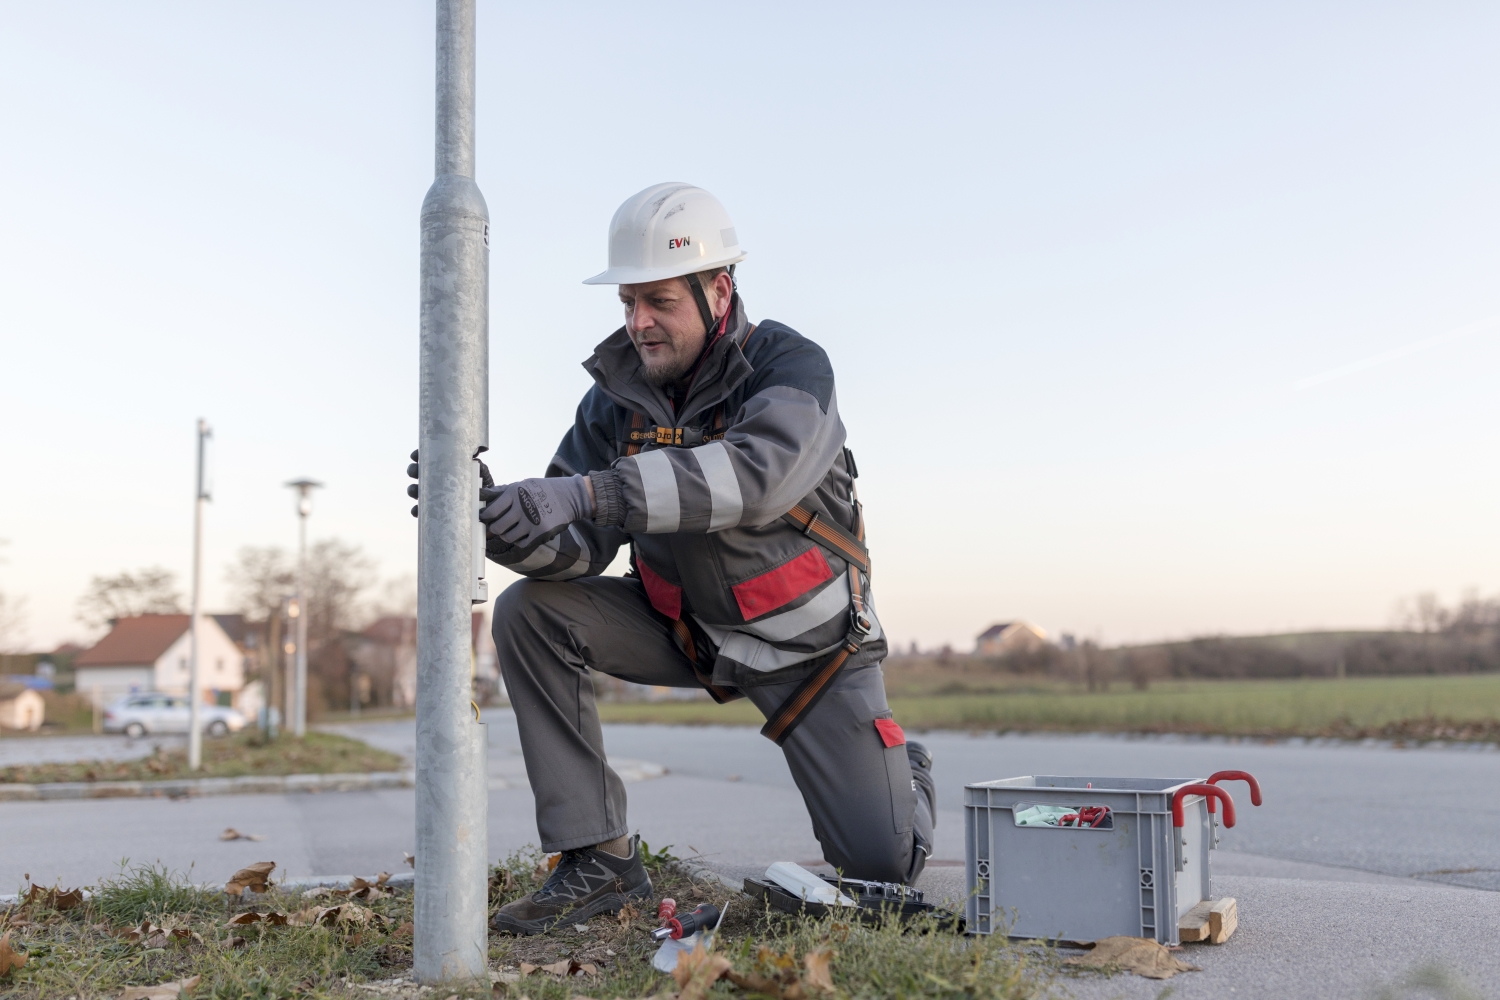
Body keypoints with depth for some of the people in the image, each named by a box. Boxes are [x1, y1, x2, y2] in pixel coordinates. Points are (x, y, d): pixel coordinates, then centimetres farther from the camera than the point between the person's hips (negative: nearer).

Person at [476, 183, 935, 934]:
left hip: (807, 638, -4)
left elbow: (756, 473, -44)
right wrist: (496, 519, -36)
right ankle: (600, 861, -13)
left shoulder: (790, 365, -21)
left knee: (881, 866, -7)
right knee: (529, 613, -19)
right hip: (684, 627, 4)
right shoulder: (617, 394, -7)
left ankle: (902, 775, 33)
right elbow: (575, 549, -13)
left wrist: (587, 493, -51)